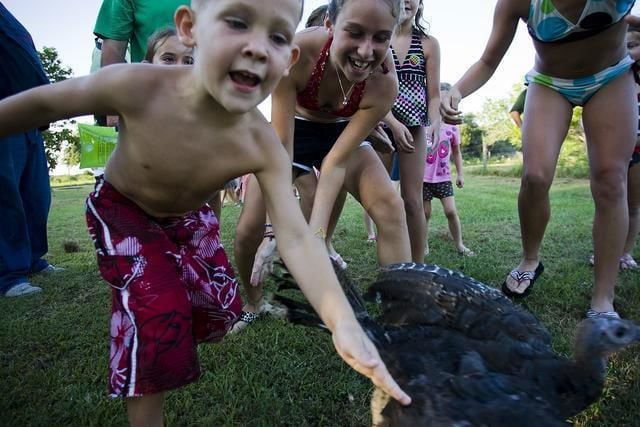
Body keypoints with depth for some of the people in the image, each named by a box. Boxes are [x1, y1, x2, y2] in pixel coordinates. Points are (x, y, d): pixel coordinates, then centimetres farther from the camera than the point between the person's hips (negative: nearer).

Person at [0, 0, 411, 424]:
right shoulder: (138, 87, -38)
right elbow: (45, 103, -20)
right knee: (160, 318, -14)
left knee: (219, 308, 4)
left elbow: (296, 237, -38)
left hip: (188, 215, 3)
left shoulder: (263, 146, -33)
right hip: (121, 209, -3)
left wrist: (343, 321, -51)